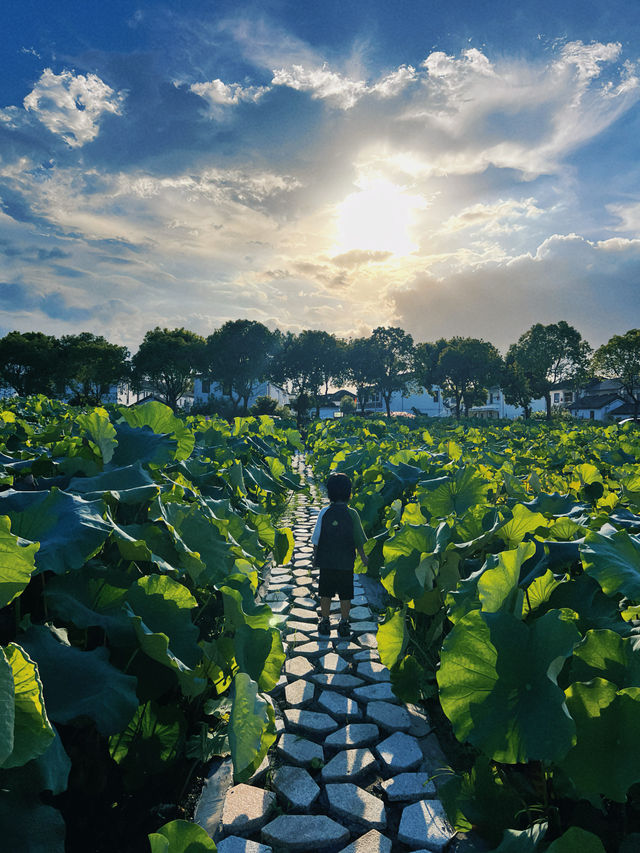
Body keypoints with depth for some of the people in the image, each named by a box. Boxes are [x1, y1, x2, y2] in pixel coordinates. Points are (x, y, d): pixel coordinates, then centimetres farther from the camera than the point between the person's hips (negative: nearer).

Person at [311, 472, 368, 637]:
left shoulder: (324, 512, -8)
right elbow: (359, 540, -4)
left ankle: (325, 623, 22)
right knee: (345, 594, 11)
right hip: (346, 562, 0)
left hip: (326, 561, 1)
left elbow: (316, 538, -4)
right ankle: (344, 624, 19)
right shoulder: (352, 514, -9)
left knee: (325, 593, 13)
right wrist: (363, 556, 12)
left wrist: (315, 556, 10)